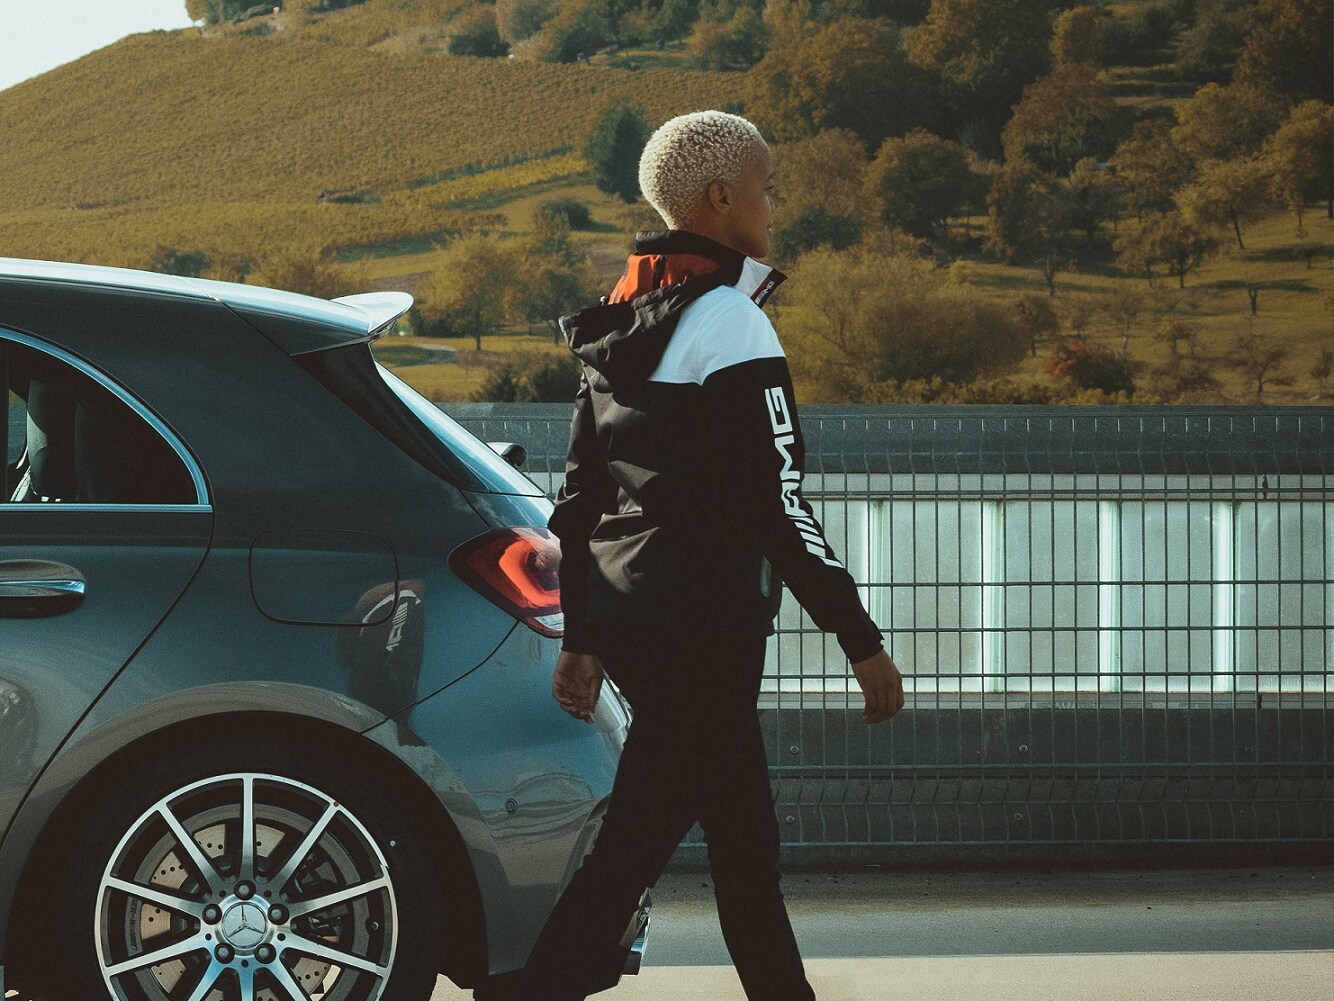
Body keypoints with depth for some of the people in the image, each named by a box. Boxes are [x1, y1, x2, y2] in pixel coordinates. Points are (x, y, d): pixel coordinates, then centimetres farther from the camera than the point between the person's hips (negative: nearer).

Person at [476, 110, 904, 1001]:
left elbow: (579, 498, 16)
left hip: (628, 615, 9)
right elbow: (778, 504, -16)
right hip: (701, 624, -9)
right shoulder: (727, 322, -12)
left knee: (743, 829, 16)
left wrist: (582, 637, 21)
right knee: (636, 842, -7)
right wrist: (862, 641, -12)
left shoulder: (621, 328, 14)